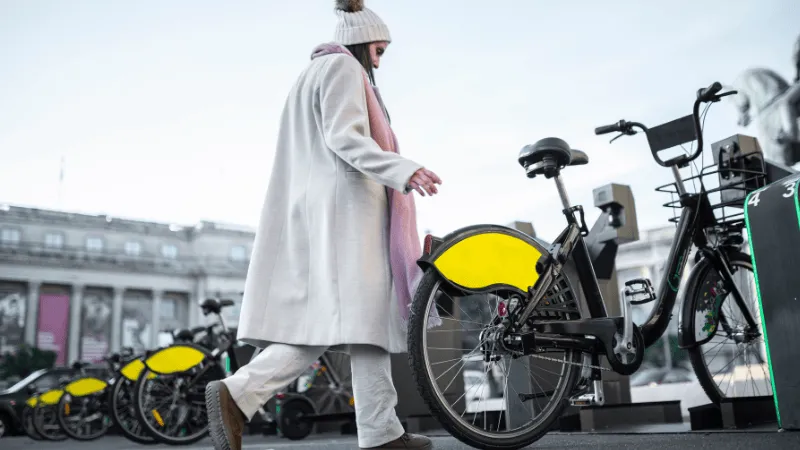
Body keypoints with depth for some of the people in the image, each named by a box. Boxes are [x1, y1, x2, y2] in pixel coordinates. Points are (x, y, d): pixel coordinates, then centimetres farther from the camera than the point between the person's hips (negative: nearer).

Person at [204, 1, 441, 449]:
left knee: (368, 318, 3)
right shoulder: (342, 67, 0)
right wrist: (404, 171, -26)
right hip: (343, 204, -10)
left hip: (318, 207, 10)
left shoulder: (314, 74, 29)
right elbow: (344, 137, -15)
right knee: (348, 318, -13)